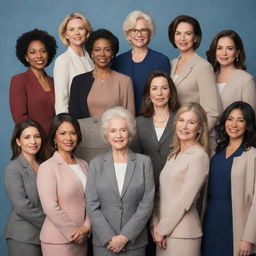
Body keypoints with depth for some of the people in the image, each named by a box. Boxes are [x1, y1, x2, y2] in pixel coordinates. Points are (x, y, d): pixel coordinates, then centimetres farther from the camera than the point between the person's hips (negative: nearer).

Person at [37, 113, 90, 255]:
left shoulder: (83, 165, 8)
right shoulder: (47, 167, -9)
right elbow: (50, 208, -14)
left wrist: (86, 227, -8)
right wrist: (74, 233, -11)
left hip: (81, 239, 5)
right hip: (57, 242, -5)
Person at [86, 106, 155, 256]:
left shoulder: (144, 162, 0)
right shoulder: (96, 164, 2)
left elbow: (147, 204, -4)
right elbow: (92, 206, -1)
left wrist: (125, 236, -10)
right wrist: (109, 238, -10)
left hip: (135, 242, 0)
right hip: (103, 243, 0)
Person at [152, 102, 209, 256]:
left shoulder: (199, 156, -13)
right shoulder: (174, 154, 12)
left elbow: (184, 200, -16)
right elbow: (162, 193, 10)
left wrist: (162, 230, -11)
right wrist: (156, 224, 0)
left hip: (183, 233, -7)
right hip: (164, 230, 7)